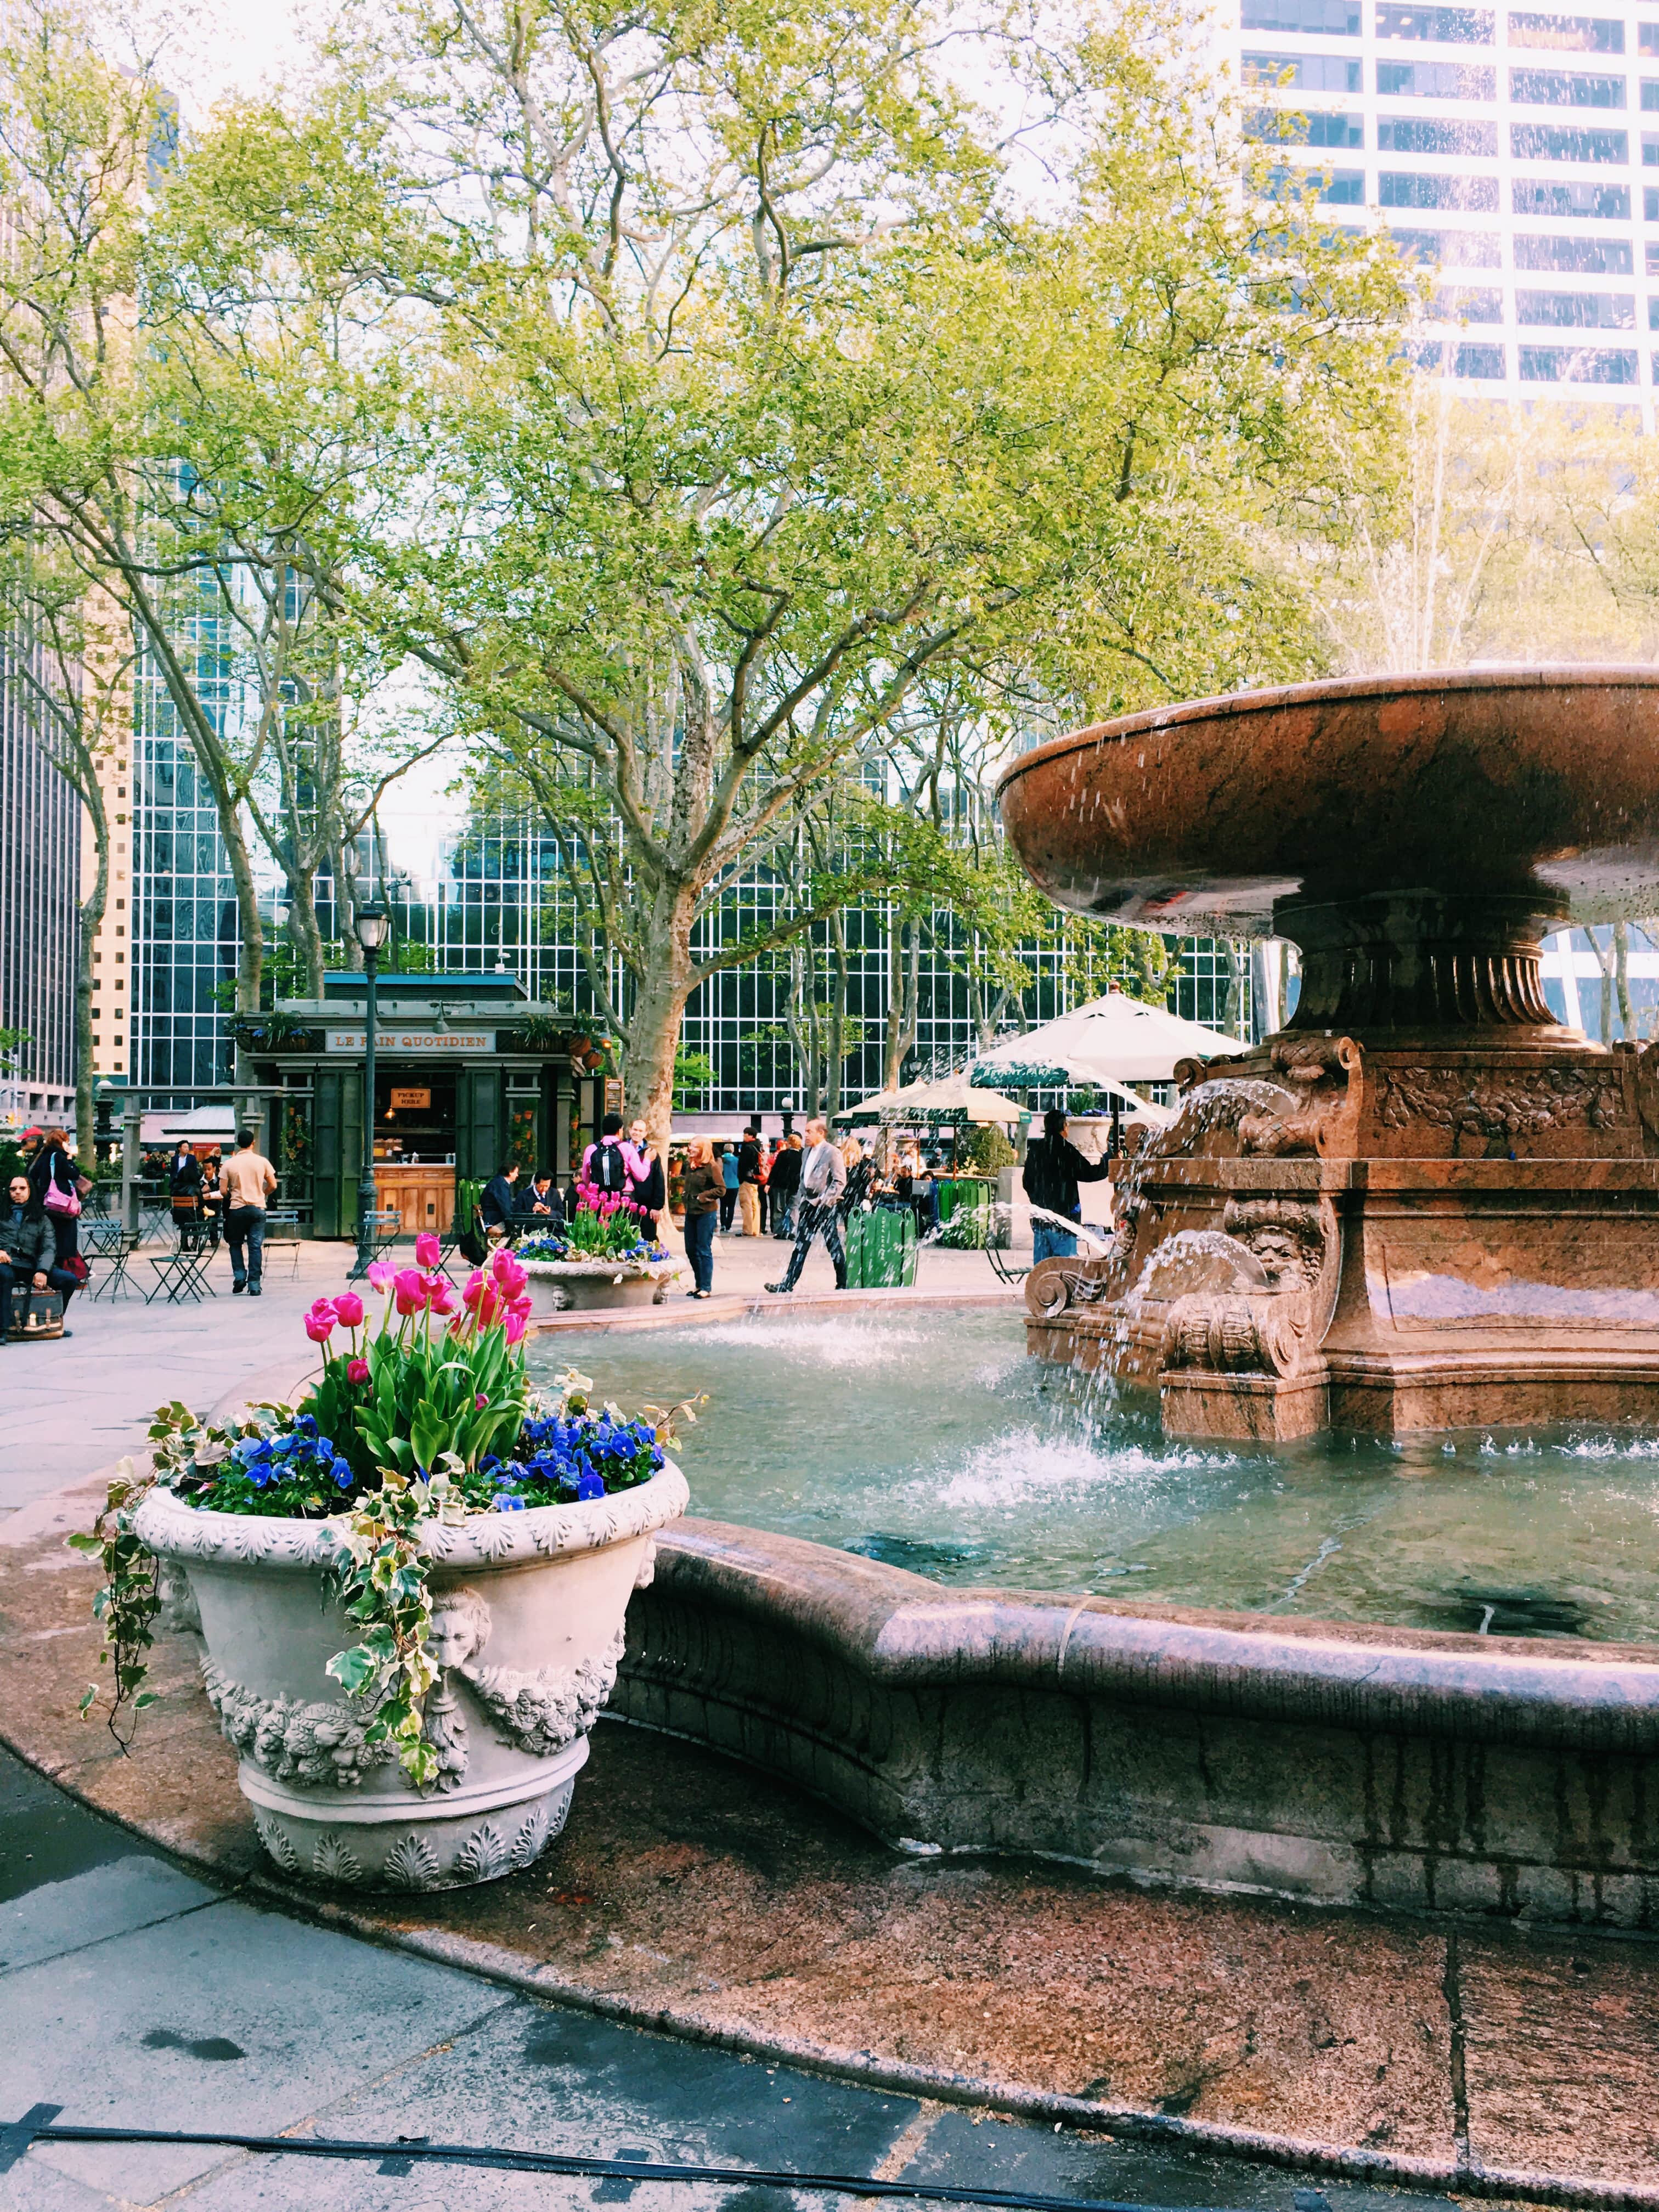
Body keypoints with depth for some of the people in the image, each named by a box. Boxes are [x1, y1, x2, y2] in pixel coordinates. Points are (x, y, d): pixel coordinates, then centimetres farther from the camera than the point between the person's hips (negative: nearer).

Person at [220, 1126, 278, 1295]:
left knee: (236, 1244, 18)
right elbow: (273, 1186, 1)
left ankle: (239, 1276, 5)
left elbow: (223, 1191, -4)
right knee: (256, 1246, 3)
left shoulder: (229, 1164, -4)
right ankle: (254, 1285, 1)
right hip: (258, 1208, 0)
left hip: (237, 1209, 0)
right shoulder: (262, 1161, -2)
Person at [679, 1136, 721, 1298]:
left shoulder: (711, 1167, -12)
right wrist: (686, 1194, 10)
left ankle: (706, 1288, 3)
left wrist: (702, 1197, -14)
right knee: (691, 1250, 12)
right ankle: (698, 1284, 24)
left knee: (704, 1250, -3)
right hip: (691, 1212, 8)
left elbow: (721, 1189, -14)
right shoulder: (689, 1165, 10)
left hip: (706, 1213, -8)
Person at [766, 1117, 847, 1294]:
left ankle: (843, 1284, 12)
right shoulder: (807, 1152, 14)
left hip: (826, 1207, -7)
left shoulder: (832, 1152, -10)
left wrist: (824, 1200, -18)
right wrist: (803, 1199, 12)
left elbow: (840, 1182, -14)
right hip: (809, 1206, 7)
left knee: (834, 1246, 1)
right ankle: (787, 1284, 1)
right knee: (800, 1246, 4)